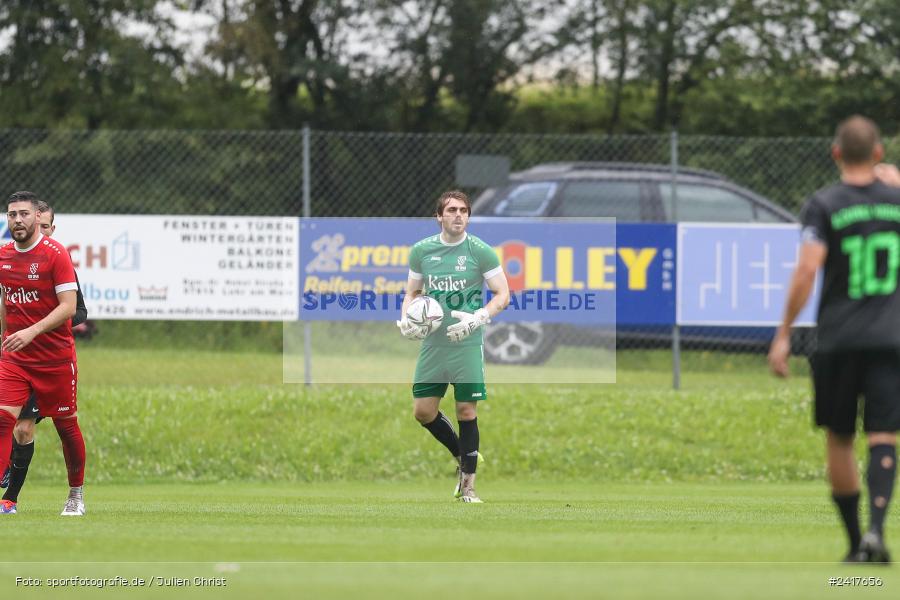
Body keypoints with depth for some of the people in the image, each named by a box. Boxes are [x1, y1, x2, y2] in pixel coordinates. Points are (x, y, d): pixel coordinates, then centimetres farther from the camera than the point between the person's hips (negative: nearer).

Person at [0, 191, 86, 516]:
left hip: (56, 357, -3)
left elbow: (68, 307, -18)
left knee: (66, 425, 8)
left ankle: (76, 495, 25)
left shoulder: (55, 254, -12)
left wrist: (31, 332, -29)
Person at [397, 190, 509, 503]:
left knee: (466, 411, -4)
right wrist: (406, 319, -4)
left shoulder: (480, 251, -6)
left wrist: (478, 318, -20)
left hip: (467, 344, -4)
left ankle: (468, 486, 7)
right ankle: (462, 456, 29)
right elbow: (412, 292, 16)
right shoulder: (421, 251, 5)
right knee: (423, 410, 3)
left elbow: (503, 294, -4)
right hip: (432, 344, 4)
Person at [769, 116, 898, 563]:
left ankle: (856, 543, 16)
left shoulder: (823, 206, -4)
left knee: (838, 440, 13)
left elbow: (807, 269, -13)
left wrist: (784, 333, -9)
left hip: (838, 340, -1)